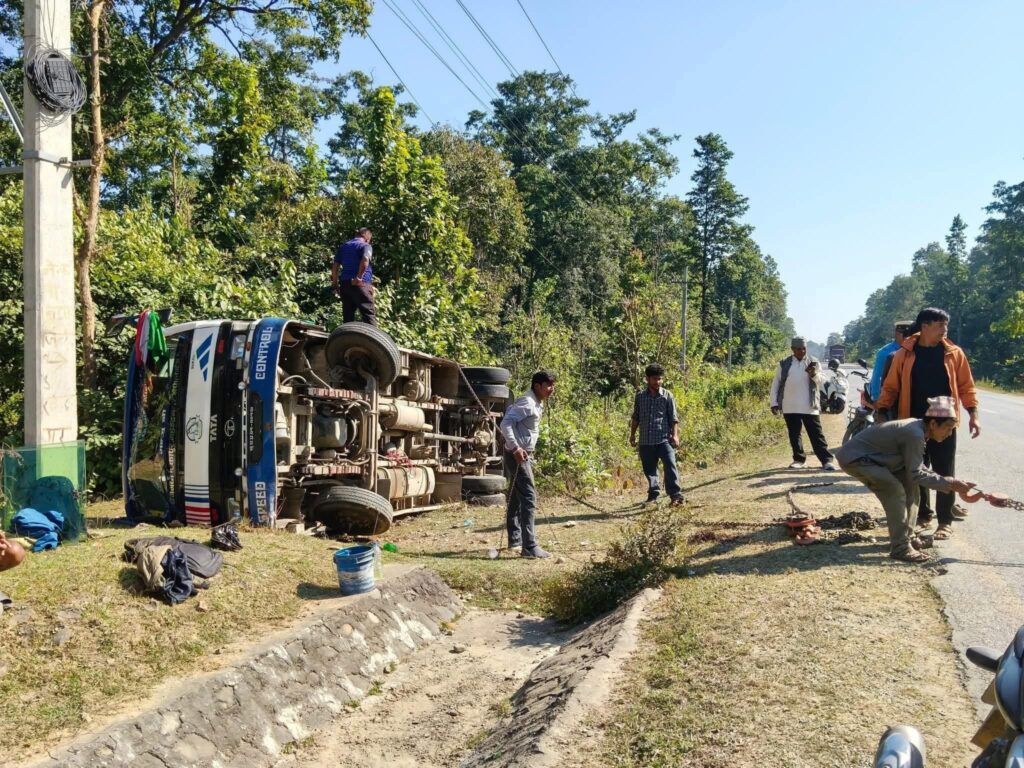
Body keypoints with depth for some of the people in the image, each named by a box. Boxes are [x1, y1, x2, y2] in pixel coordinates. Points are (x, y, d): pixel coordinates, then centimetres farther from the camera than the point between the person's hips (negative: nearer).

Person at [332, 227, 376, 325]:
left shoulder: (343, 247, 19)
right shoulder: (365, 246, -1)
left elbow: (334, 267, 14)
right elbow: (365, 260, -22)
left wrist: (335, 284, 17)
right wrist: (359, 277, -16)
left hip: (344, 284, 6)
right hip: (361, 284, -6)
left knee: (347, 316, 9)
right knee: (369, 314, -5)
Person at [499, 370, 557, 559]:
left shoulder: (537, 404, 13)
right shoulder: (527, 403, -17)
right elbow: (505, 424, -25)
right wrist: (515, 448, -31)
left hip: (523, 455, 10)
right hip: (518, 456, -10)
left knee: (516, 498, 16)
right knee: (529, 498, -12)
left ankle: (515, 540, 27)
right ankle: (530, 547, -12)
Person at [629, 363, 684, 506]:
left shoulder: (667, 396, 0)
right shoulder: (640, 396, 7)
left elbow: (674, 418, 0)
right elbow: (635, 417, 15)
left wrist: (675, 434, -10)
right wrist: (632, 434, 14)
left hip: (664, 439, -3)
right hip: (645, 440, 3)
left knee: (670, 465, -15)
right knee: (649, 469, 10)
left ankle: (676, 494, -10)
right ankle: (653, 495, 23)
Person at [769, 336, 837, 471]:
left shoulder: (813, 362, 5)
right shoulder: (784, 363, 6)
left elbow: (821, 382, 4)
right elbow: (776, 384, 9)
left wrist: (814, 375, -18)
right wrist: (774, 403, 2)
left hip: (809, 407, -1)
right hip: (790, 407, 1)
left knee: (816, 434, -1)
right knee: (794, 435, 9)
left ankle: (827, 460, 0)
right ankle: (799, 459, 19)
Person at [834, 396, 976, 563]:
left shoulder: (918, 429, 4)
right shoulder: (915, 434, -25)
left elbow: (918, 469, 10)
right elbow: (915, 474, -21)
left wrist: (949, 483, 2)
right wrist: (949, 483, -17)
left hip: (871, 456, 10)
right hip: (854, 457, -10)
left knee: (911, 487, 9)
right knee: (895, 490, -20)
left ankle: (907, 537, 18)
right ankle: (900, 547, -14)